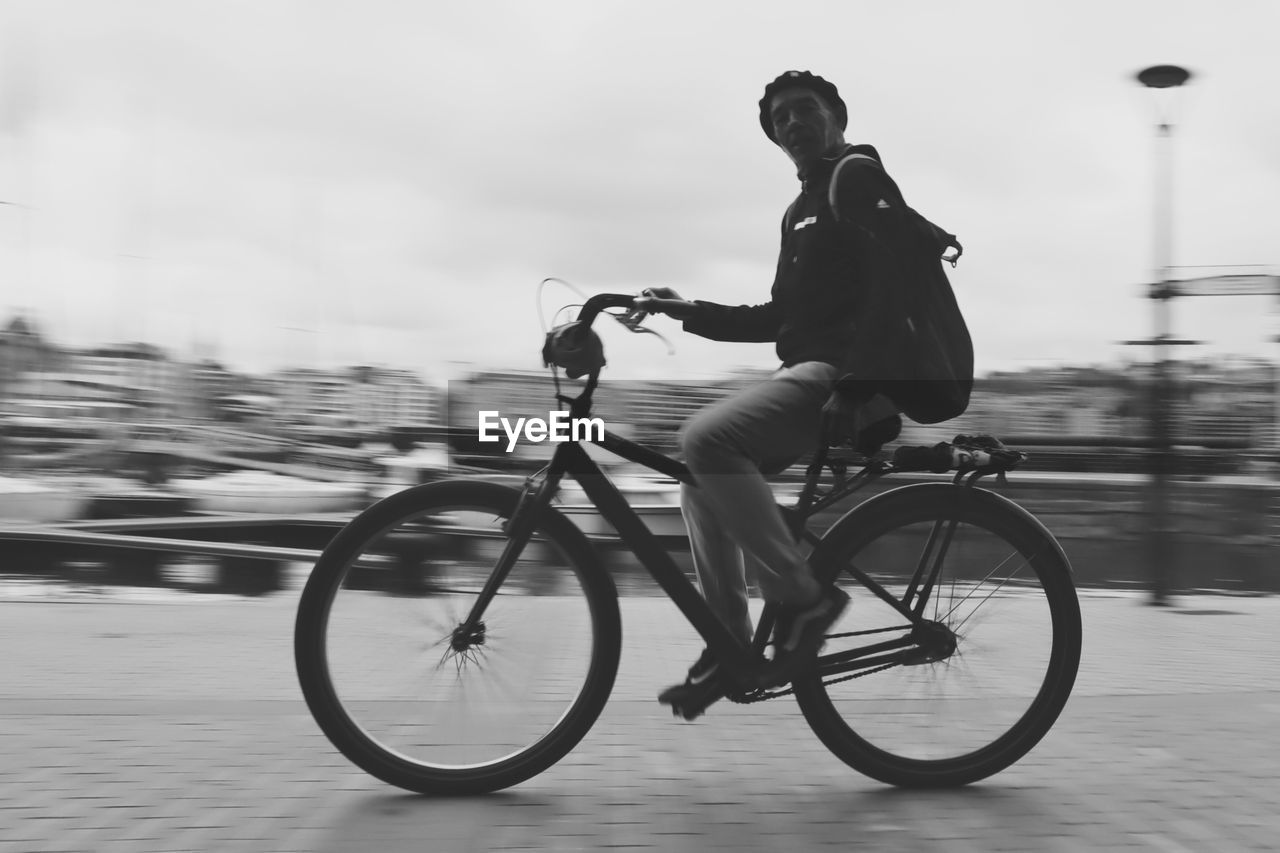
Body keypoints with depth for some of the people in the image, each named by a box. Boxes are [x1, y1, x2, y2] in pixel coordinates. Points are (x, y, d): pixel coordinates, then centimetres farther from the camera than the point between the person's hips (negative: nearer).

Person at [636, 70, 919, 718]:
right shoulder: (802, 210, 26)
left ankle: (803, 596, -17)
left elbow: (890, 280, -16)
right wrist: (686, 312, 18)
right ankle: (729, 645, 11)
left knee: (705, 439, -26)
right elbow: (780, 317, 25)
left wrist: (858, 384, -27)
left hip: (849, 376, -9)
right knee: (703, 482, 7)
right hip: (812, 372, 10)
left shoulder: (858, 175, -1)